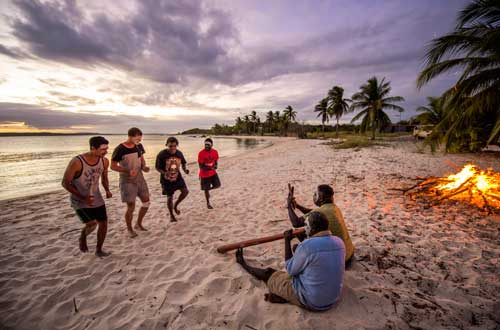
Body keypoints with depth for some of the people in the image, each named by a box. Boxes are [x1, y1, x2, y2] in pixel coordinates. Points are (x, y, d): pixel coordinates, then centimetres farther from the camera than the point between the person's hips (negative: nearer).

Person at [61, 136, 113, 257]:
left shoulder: (104, 161, -10)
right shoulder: (77, 162, -26)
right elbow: (65, 183, -16)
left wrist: (107, 190, -10)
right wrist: (83, 198, -24)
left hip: (96, 198, 5)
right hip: (79, 200, -5)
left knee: (103, 223, 6)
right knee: (92, 223, -17)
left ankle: (99, 250, 29)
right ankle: (82, 238, 20)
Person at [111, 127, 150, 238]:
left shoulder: (139, 146, 1)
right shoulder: (120, 149, -16)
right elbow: (113, 166, -11)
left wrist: (144, 167, -9)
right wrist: (128, 171, -25)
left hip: (139, 178, 6)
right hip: (127, 180, -6)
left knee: (146, 202, 9)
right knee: (131, 206, -1)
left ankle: (138, 224, 31)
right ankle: (129, 229, 24)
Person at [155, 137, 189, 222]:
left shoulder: (179, 153, -5)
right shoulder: (162, 154, -16)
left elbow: (183, 163, 10)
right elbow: (157, 168, -10)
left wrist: (185, 169, -11)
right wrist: (164, 173, -29)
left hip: (177, 176, 3)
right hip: (166, 179, -3)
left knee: (185, 191, -12)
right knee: (169, 197, 5)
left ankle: (175, 205, 15)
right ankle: (171, 215, 28)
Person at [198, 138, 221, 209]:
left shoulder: (215, 152, -6)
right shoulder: (201, 153, -19)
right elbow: (201, 166, -18)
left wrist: (215, 166, -15)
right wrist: (209, 168, -34)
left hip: (213, 173, 4)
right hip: (204, 174, -4)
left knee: (217, 185, -2)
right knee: (206, 189, 5)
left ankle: (208, 189, 30)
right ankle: (208, 203, 26)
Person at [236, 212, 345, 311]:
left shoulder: (307, 245, -28)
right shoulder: (339, 242, -6)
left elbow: (290, 270, -11)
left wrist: (287, 241, -6)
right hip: (334, 299, 7)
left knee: (268, 273, 11)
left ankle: (244, 264, 36)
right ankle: (281, 294, 14)